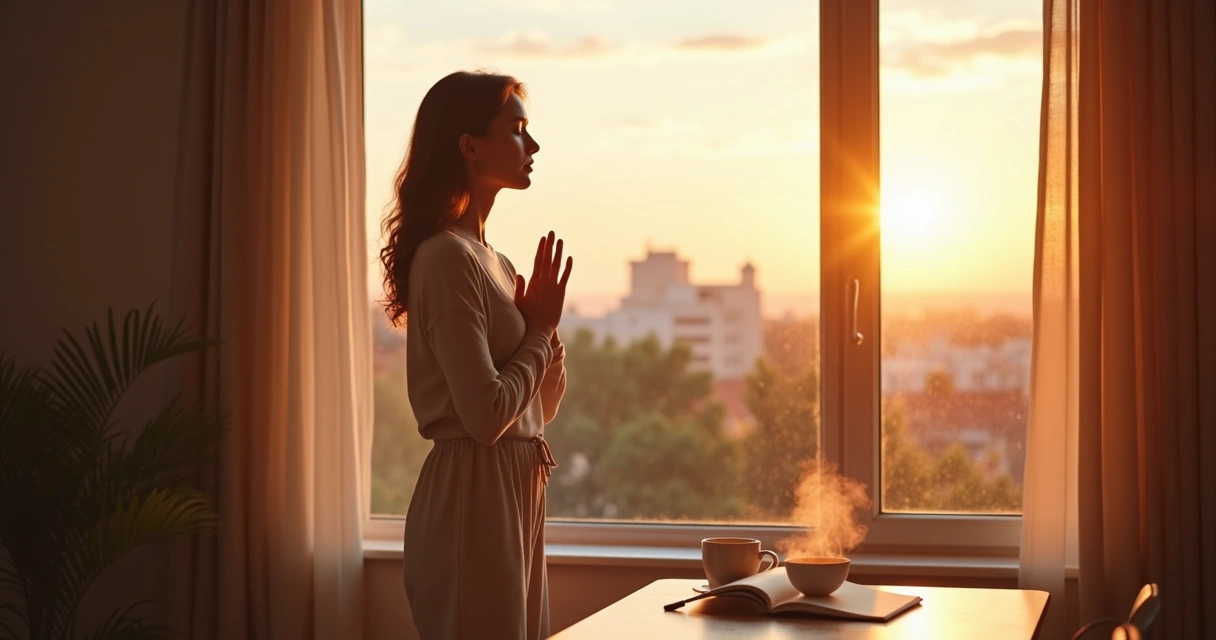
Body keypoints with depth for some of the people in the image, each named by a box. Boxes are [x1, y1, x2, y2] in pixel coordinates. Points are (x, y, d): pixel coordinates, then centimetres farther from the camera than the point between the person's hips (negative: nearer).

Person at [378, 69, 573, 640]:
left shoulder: (493, 263, 13)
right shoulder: (447, 257, -14)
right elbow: (486, 414, -23)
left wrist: (547, 328, 0)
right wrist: (540, 331, -8)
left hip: (517, 491, 9)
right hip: (472, 491, -9)